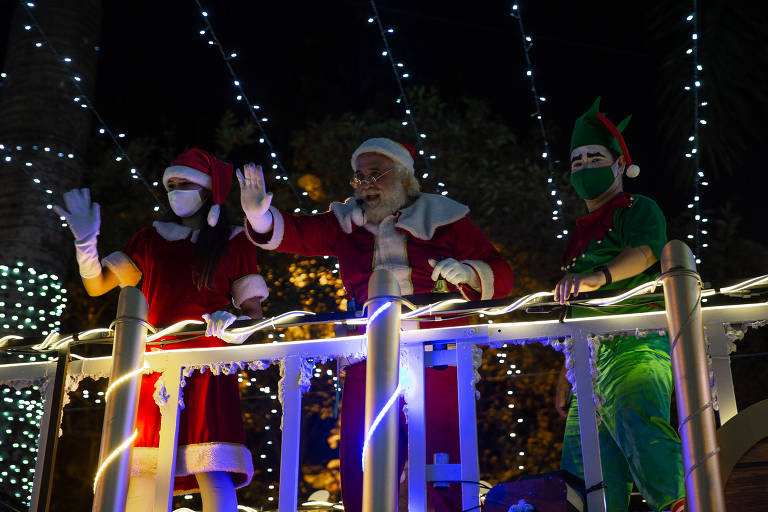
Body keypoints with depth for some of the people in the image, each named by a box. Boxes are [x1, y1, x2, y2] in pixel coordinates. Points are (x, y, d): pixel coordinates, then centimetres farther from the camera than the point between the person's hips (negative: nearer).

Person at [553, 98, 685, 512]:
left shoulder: (638, 209, 8)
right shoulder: (578, 238, 29)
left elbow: (644, 251, -16)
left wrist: (599, 276, -37)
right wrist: (564, 382, 24)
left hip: (635, 345, -7)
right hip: (589, 360, 7)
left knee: (639, 427, -32)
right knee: (583, 464, -1)